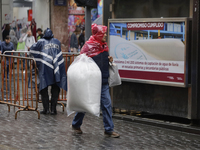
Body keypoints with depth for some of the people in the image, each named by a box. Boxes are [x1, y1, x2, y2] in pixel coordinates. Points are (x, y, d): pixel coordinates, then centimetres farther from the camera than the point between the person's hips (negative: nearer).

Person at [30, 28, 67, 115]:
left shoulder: (41, 41, 9)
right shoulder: (57, 42, 17)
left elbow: (32, 50, 6)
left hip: (45, 66, -2)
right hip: (57, 66, 2)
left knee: (44, 88, 4)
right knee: (55, 88, 7)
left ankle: (46, 108, -1)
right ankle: (53, 109, 5)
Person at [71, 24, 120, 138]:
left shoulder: (104, 45, 8)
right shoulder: (89, 46, -12)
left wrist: (110, 60, 2)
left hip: (103, 81, 6)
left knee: (107, 104, 2)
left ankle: (109, 129, 7)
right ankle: (76, 124, 26)